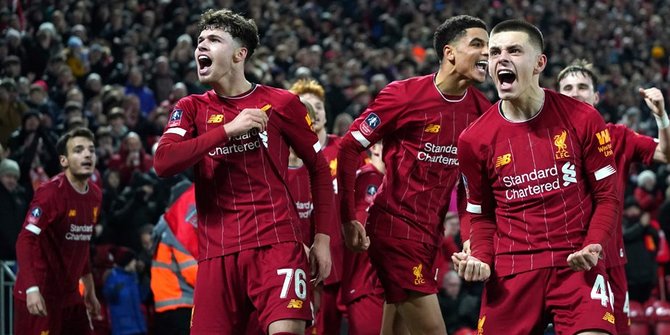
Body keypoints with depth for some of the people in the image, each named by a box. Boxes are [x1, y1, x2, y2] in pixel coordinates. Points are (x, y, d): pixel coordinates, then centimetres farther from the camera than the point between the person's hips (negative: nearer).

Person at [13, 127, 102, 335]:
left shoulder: (95, 194, 9)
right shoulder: (50, 193, -15)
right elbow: (25, 241, -22)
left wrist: (89, 288, 24)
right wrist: (32, 289, -33)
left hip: (70, 294, 8)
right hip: (41, 295, -8)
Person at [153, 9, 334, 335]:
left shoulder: (281, 103, 6)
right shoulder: (191, 108, 11)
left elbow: (319, 168, 13)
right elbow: (162, 162, -7)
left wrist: (322, 237, 5)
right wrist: (228, 129, -12)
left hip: (277, 243, -3)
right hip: (217, 252, 3)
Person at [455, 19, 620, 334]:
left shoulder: (582, 119, 0)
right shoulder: (474, 140, 3)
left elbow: (607, 195, 5)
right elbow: (482, 215, 12)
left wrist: (593, 246, -12)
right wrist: (480, 259, -7)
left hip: (578, 265, -2)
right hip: (510, 273, 2)